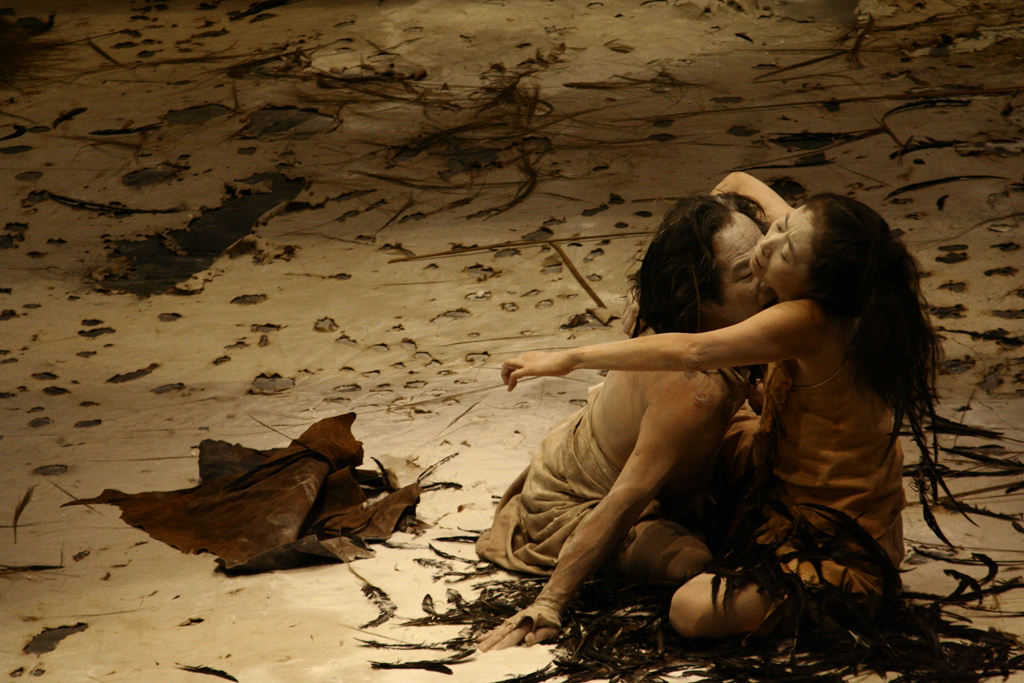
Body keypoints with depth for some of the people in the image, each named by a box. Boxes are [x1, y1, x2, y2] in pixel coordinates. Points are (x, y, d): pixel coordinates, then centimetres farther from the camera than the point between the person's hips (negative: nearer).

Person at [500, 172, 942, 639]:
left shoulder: (807, 324, -32)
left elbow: (690, 352, -38)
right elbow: (739, 183, 6)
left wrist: (570, 359, -32)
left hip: (842, 543, -10)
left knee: (693, 611, -24)